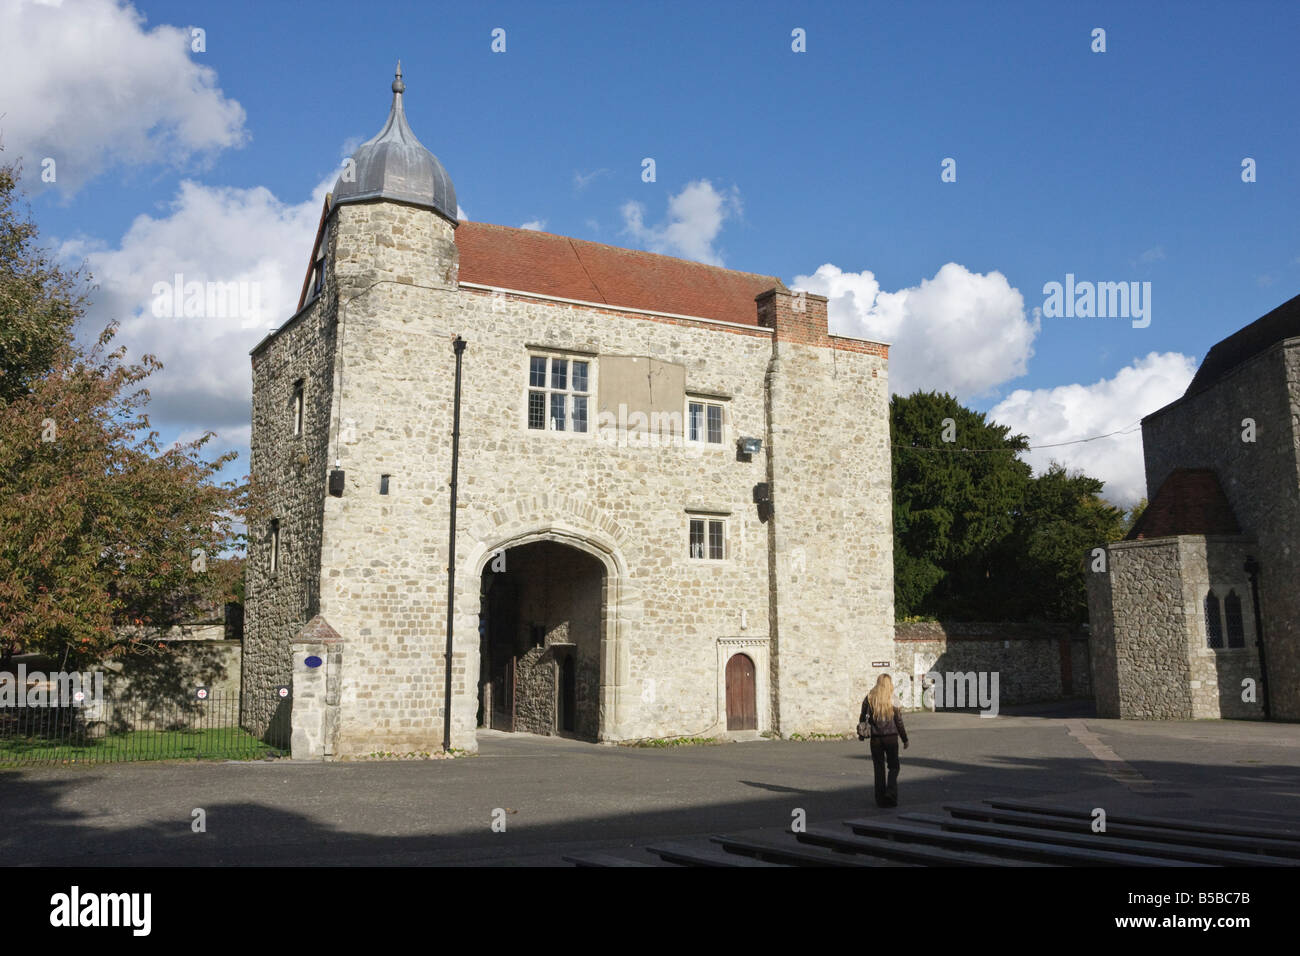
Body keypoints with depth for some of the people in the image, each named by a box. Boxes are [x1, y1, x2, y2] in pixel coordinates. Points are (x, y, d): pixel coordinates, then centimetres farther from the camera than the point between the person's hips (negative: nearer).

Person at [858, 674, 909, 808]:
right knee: (894, 766, 11)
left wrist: (861, 733, 16)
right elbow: (899, 721, -3)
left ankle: (881, 799, 11)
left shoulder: (869, 698, -1)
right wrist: (905, 739, 6)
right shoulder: (892, 700, -6)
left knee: (879, 768, 10)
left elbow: (863, 718, 2)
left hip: (875, 738, 2)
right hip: (891, 737, -1)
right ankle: (890, 792, -8)